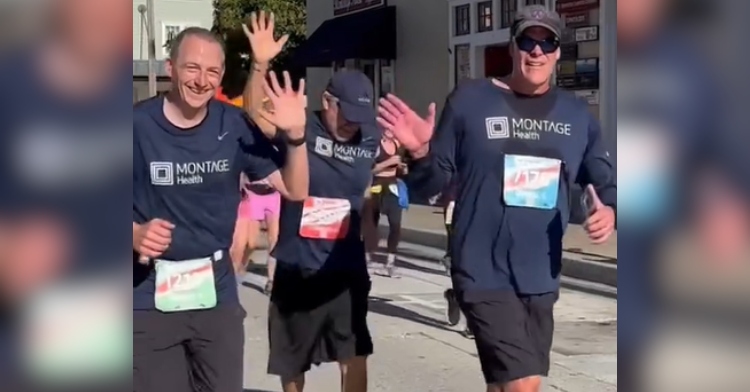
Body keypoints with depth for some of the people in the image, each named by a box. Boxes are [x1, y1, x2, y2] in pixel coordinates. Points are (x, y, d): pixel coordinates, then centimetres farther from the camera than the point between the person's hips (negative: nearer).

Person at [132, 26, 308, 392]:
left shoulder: (234, 125, -3)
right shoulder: (137, 124, -12)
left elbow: (295, 191, -1)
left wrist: (295, 136, -17)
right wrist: (135, 234, -22)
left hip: (217, 295, 3)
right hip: (149, 299, -3)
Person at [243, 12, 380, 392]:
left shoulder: (371, 141, -2)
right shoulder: (298, 131, -11)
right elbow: (254, 116, -25)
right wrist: (260, 64, -40)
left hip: (346, 270, 1)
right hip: (296, 271, -1)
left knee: (354, 358, -1)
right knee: (291, 361, 16)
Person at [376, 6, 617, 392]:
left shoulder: (576, 114, 7)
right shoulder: (469, 100, -6)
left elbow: (606, 182, 16)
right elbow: (433, 182, -3)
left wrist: (609, 211, -6)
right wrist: (421, 152, -24)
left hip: (541, 278, 5)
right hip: (485, 274, -5)